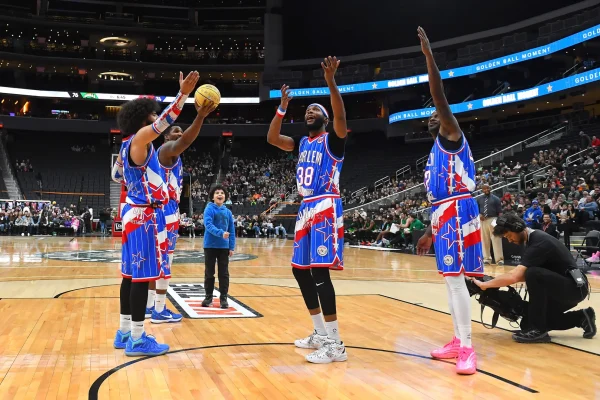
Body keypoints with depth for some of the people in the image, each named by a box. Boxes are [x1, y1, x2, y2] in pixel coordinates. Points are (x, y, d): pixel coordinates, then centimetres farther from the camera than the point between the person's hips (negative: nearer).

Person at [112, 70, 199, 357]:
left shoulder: (129, 145, 16)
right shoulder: (140, 138, -11)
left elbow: (117, 175, 28)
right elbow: (165, 121, -28)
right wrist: (183, 94, -32)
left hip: (136, 212, 10)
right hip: (144, 215, -10)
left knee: (133, 274, 12)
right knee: (143, 275, -7)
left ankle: (125, 333, 20)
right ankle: (137, 339, -1)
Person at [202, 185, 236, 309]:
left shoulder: (228, 212, 6)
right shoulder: (209, 209, -7)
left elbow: (232, 230, 8)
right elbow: (208, 225, -21)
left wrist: (232, 247, 3)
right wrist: (221, 233, -35)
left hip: (224, 246, 3)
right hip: (210, 245, -3)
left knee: (224, 273, 6)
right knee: (209, 272, 8)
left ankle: (223, 298, 15)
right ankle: (208, 296, 20)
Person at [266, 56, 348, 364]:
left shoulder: (332, 140, -2)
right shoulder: (302, 143, 19)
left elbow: (341, 118, -22)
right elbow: (272, 138, 14)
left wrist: (331, 82, -31)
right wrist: (283, 106, 7)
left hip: (326, 209, -9)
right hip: (306, 209, 9)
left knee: (319, 271, -15)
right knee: (300, 270, 10)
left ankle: (335, 344, -9)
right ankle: (321, 334, 22)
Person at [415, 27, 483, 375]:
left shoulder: (452, 137, 0)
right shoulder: (436, 153, 24)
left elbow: (440, 98, -15)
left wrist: (429, 56, -18)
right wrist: (430, 232, 25)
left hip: (457, 212, -10)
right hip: (445, 215, 10)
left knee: (455, 278, -13)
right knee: (451, 279, 11)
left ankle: (468, 349, -10)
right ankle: (459, 342, 20)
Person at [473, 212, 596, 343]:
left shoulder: (539, 242, -24)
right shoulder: (534, 238, 6)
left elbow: (513, 276, -32)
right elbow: (522, 274, 10)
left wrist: (485, 284, -22)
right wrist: (503, 281, -4)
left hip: (574, 288, -10)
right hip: (565, 287, 10)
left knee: (533, 274, -33)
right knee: (527, 323, 4)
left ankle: (538, 330, -20)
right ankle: (581, 318, 13)